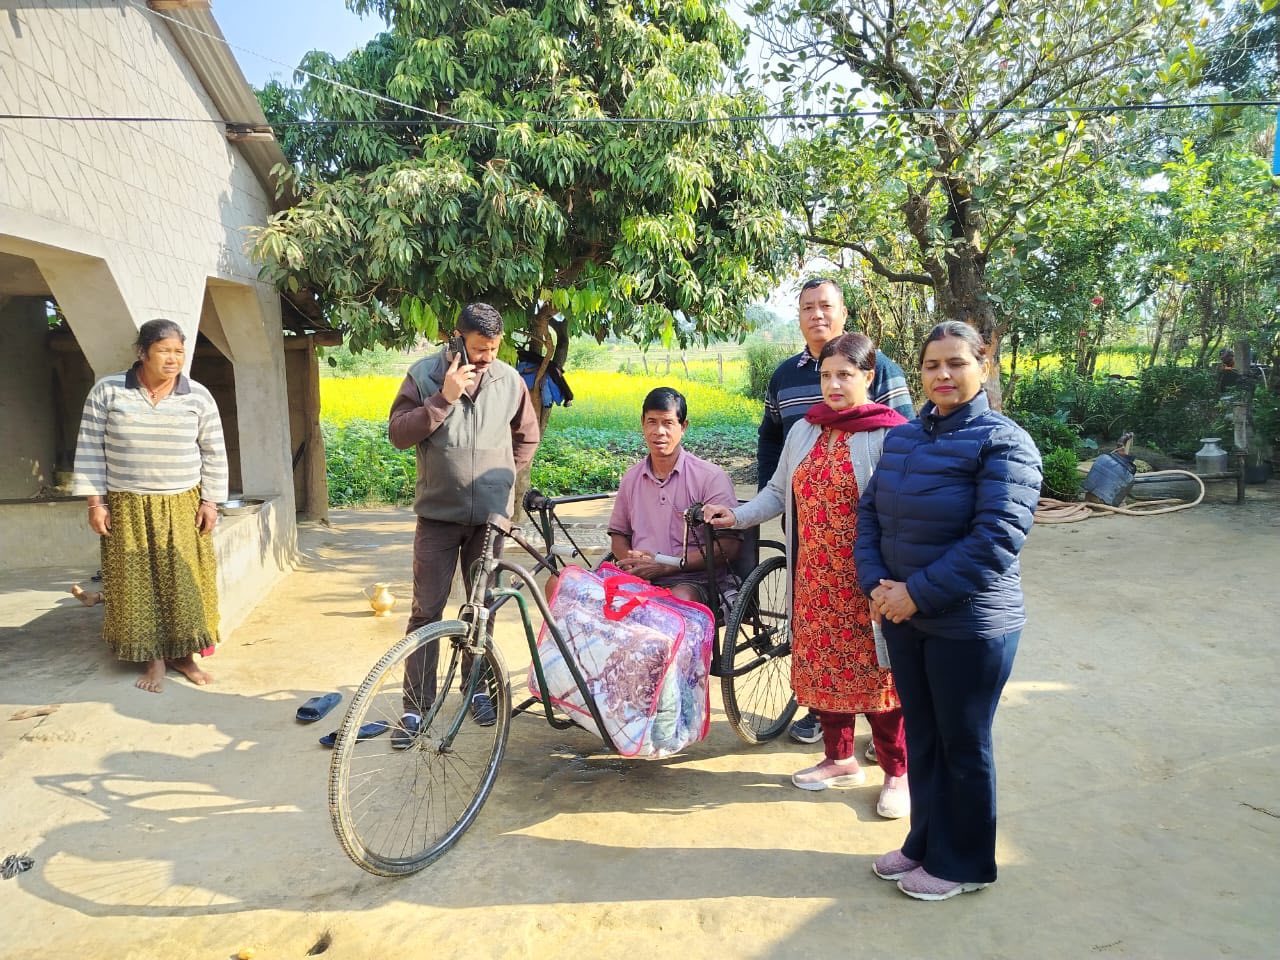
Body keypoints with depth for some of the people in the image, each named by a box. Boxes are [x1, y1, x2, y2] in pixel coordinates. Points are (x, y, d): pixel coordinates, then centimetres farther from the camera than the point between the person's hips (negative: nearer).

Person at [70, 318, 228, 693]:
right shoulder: (107, 391, -4)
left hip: (183, 506, 1)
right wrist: (95, 501, -4)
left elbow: (214, 454, 3)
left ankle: (183, 654, 18)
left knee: (185, 581, 4)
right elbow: (90, 449, 0)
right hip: (127, 507, 0)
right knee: (137, 583, 5)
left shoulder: (199, 397, -3)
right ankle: (153, 658, 17)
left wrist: (210, 501, -2)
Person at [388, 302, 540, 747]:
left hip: (490, 515, 2)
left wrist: (504, 477, 9)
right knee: (426, 610, 0)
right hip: (438, 514, -2)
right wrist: (444, 398, -19)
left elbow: (527, 437, 15)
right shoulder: (424, 375, -5)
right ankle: (415, 706, 10)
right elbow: (398, 433, -10)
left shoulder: (509, 380, 1)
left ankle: (477, 688, 30)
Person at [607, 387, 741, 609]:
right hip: (639, 580, 5)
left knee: (681, 598, -42)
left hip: (694, 582, -5)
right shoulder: (631, 478, 15)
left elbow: (728, 546, -8)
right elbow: (618, 534, 25)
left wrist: (666, 564, -15)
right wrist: (630, 561, 0)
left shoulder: (711, 477, -2)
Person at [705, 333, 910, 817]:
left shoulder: (889, 436, -10)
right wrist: (737, 515, 3)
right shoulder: (804, 431, 7)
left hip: (866, 582, -5)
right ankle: (840, 759, 33)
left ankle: (897, 772, 23)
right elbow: (779, 491, 15)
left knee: (874, 669, 4)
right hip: (815, 579, 6)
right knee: (820, 664, 13)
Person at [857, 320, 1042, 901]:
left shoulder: (1002, 442, -13)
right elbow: (869, 511, 7)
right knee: (921, 737, 19)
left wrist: (918, 592, -21)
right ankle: (925, 844, 37)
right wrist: (875, 583, -9)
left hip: (970, 626, -6)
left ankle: (963, 864, 29)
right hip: (903, 619, 6)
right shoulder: (903, 438, 7)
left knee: (963, 745, 10)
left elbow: (999, 537, -22)